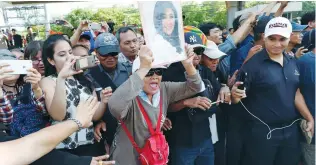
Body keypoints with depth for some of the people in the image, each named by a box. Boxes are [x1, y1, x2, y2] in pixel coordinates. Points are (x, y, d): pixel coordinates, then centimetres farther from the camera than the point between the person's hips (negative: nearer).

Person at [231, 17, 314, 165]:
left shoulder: (292, 63, 5)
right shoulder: (253, 64, -15)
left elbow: (295, 93, 12)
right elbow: (237, 99, -15)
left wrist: (309, 118, 8)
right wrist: (235, 95, -37)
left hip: (290, 130, 6)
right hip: (261, 132, -6)